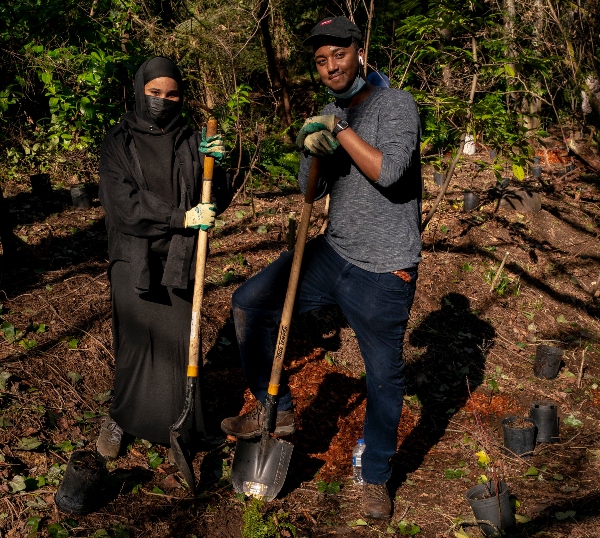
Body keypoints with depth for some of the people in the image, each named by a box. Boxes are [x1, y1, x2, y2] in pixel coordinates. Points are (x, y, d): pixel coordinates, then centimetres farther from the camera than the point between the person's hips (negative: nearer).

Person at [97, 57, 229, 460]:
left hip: (180, 260, 1)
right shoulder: (119, 142, 1)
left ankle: (178, 424, 17)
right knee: (135, 340, 3)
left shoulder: (192, 142, 7)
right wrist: (181, 218, -15)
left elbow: (217, 202, 5)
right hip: (134, 260, -1)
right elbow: (123, 204, -10)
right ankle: (120, 418, 23)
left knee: (178, 342, 2)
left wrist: (215, 164, -14)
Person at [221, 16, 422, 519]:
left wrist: (339, 129, -21)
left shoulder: (396, 104, -10)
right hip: (332, 253, 7)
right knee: (249, 303, 1)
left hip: (382, 273, -6)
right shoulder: (329, 116, 11)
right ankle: (277, 408, 16)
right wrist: (313, 151, -15)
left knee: (384, 376, 4)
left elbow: (389, 172, -27)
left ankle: (376, 477, 24)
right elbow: (313, 191, 4)